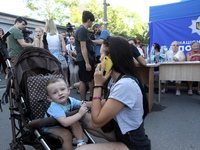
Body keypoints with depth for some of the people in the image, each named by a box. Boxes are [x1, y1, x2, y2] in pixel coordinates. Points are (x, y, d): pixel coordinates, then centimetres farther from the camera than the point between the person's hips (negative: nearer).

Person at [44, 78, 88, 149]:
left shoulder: (70, 100, -18)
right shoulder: (55, 107, -39)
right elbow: (65, 123, -49)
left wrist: (83, 104, -33)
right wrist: (79, 114, -46)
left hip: (62, 123, 6)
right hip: (50, 127, -5)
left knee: (75, 123, -20)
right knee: (66, 134, -27)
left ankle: (81, 142, -10)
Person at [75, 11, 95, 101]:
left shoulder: (83, 29, 17)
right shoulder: (82, 29, -14)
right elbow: (83, 47, -21)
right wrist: (87, 63, -22)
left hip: (89, 58, 10)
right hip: (84, 60, -10)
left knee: (92, 78, 17)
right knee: (83, 81, -2)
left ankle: (92, 97, 30)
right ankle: (84, 102, 10)